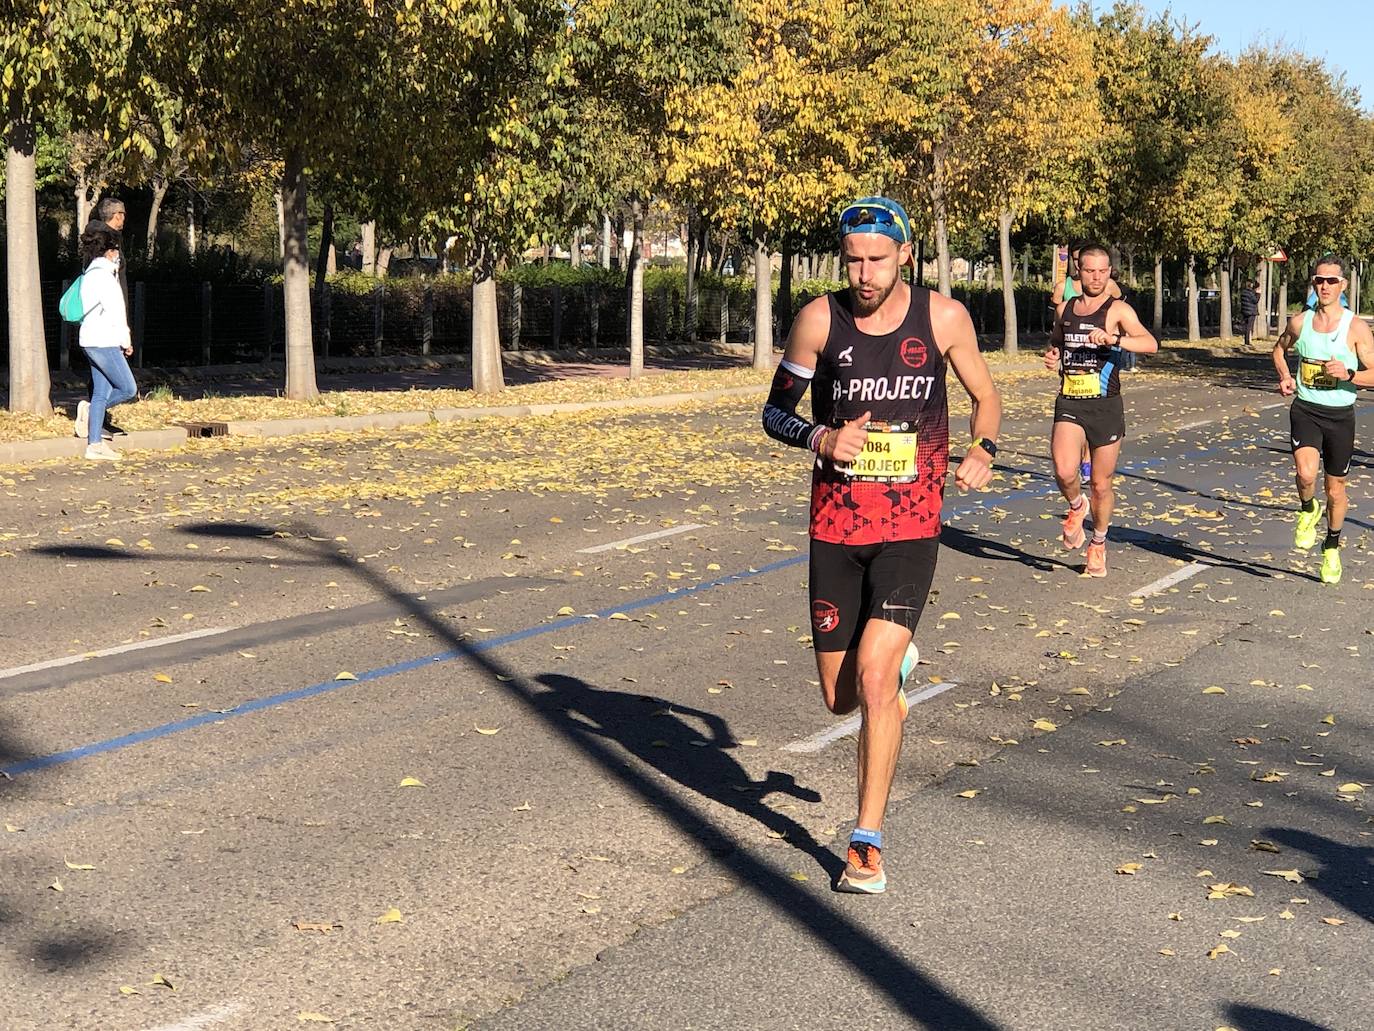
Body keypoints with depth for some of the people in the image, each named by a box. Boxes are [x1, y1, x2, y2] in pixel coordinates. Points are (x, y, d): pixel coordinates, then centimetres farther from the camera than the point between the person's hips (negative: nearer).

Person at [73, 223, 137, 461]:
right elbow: (114, 311, -15)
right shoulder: (103, 274, -15)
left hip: (93, 341, 10)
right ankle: (89, 409, 0)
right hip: (104, 341, -10)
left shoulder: (91, 273, 15)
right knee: (128, 389, -5)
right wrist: (126, 340, -8)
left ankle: (95, 445, 6)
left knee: (102, 393, 8)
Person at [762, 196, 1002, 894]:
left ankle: (866, 843, -4)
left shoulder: (944, 318, -3)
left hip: (911, 527, -2)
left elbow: (985, 396, 13)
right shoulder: (820, 320, -4)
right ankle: (899, 662, 46)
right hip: (835, 527, 2)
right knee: (841, 698, 8)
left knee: (875, 675, -17)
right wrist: (821, 438, -17)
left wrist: (982, 450, -8)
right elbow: (774, 412, 4)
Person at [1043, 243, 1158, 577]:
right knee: (1064, 472, -21)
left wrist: (1113, 339, -35)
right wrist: (1052, 356, 6)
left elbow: (1151, 344, -20)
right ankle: (1076, 507, 13)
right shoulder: (1065, 309, 9)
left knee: (1101, 484, 8)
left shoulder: (1118, 310, -5)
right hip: (1069, 403, 2)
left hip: (1105, 405, -2)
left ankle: (1099, 543, 31)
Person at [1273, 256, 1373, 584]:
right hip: (1305, 410, 1)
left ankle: (1332, 547, 35)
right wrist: (1285, 377, 3)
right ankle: (1308, 511, 9)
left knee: (1336, 489, 11)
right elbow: (1279, 348, 21)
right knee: (1306, 473, -25)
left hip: (1340, 415, 0)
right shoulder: (1300, 322, 0)